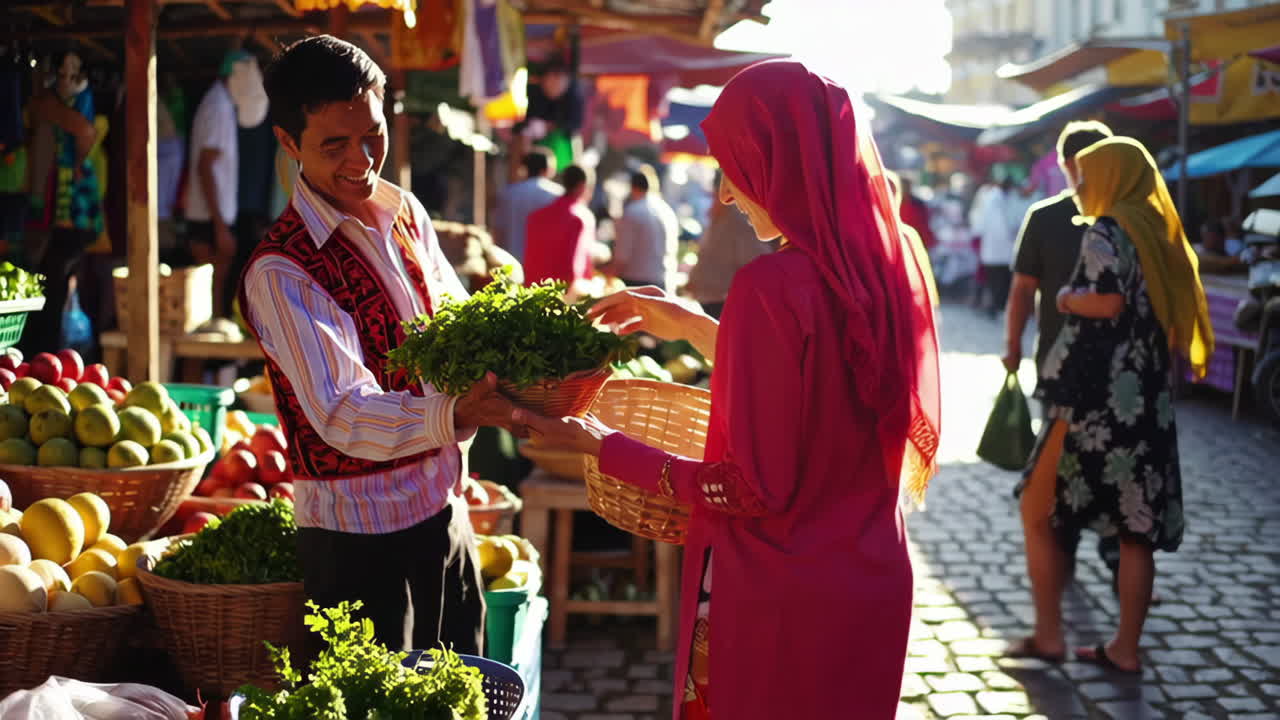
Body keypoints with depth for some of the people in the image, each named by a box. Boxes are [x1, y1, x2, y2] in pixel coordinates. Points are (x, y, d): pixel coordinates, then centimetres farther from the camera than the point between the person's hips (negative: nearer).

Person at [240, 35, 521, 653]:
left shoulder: (408, 215, 4)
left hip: (442, 508, 7)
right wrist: (456, 414, -44)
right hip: (359, 532, -7)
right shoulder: (280, 271, -18)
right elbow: (342, 415, -27)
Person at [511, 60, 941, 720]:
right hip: (873, 589, 8)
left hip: (777, 603, -7)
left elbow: (754, 490, -20)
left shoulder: (771, 286, -22)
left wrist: (602, 446, -10)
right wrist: (696, 328, 18)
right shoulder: (890, 269, 1)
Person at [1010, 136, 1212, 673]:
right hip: (1149, 403, 8)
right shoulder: (1160, 236, 15)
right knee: (1136, 528, 9)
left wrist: (1067, 299, -7)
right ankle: (1125, 647, 14)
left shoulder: (1106, 232, -8)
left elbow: (1109, 300, -23)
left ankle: (1048, 635, 8)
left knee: (1037, 513, 6)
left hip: (1097, 400, -8)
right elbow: (1176, 315, 18)